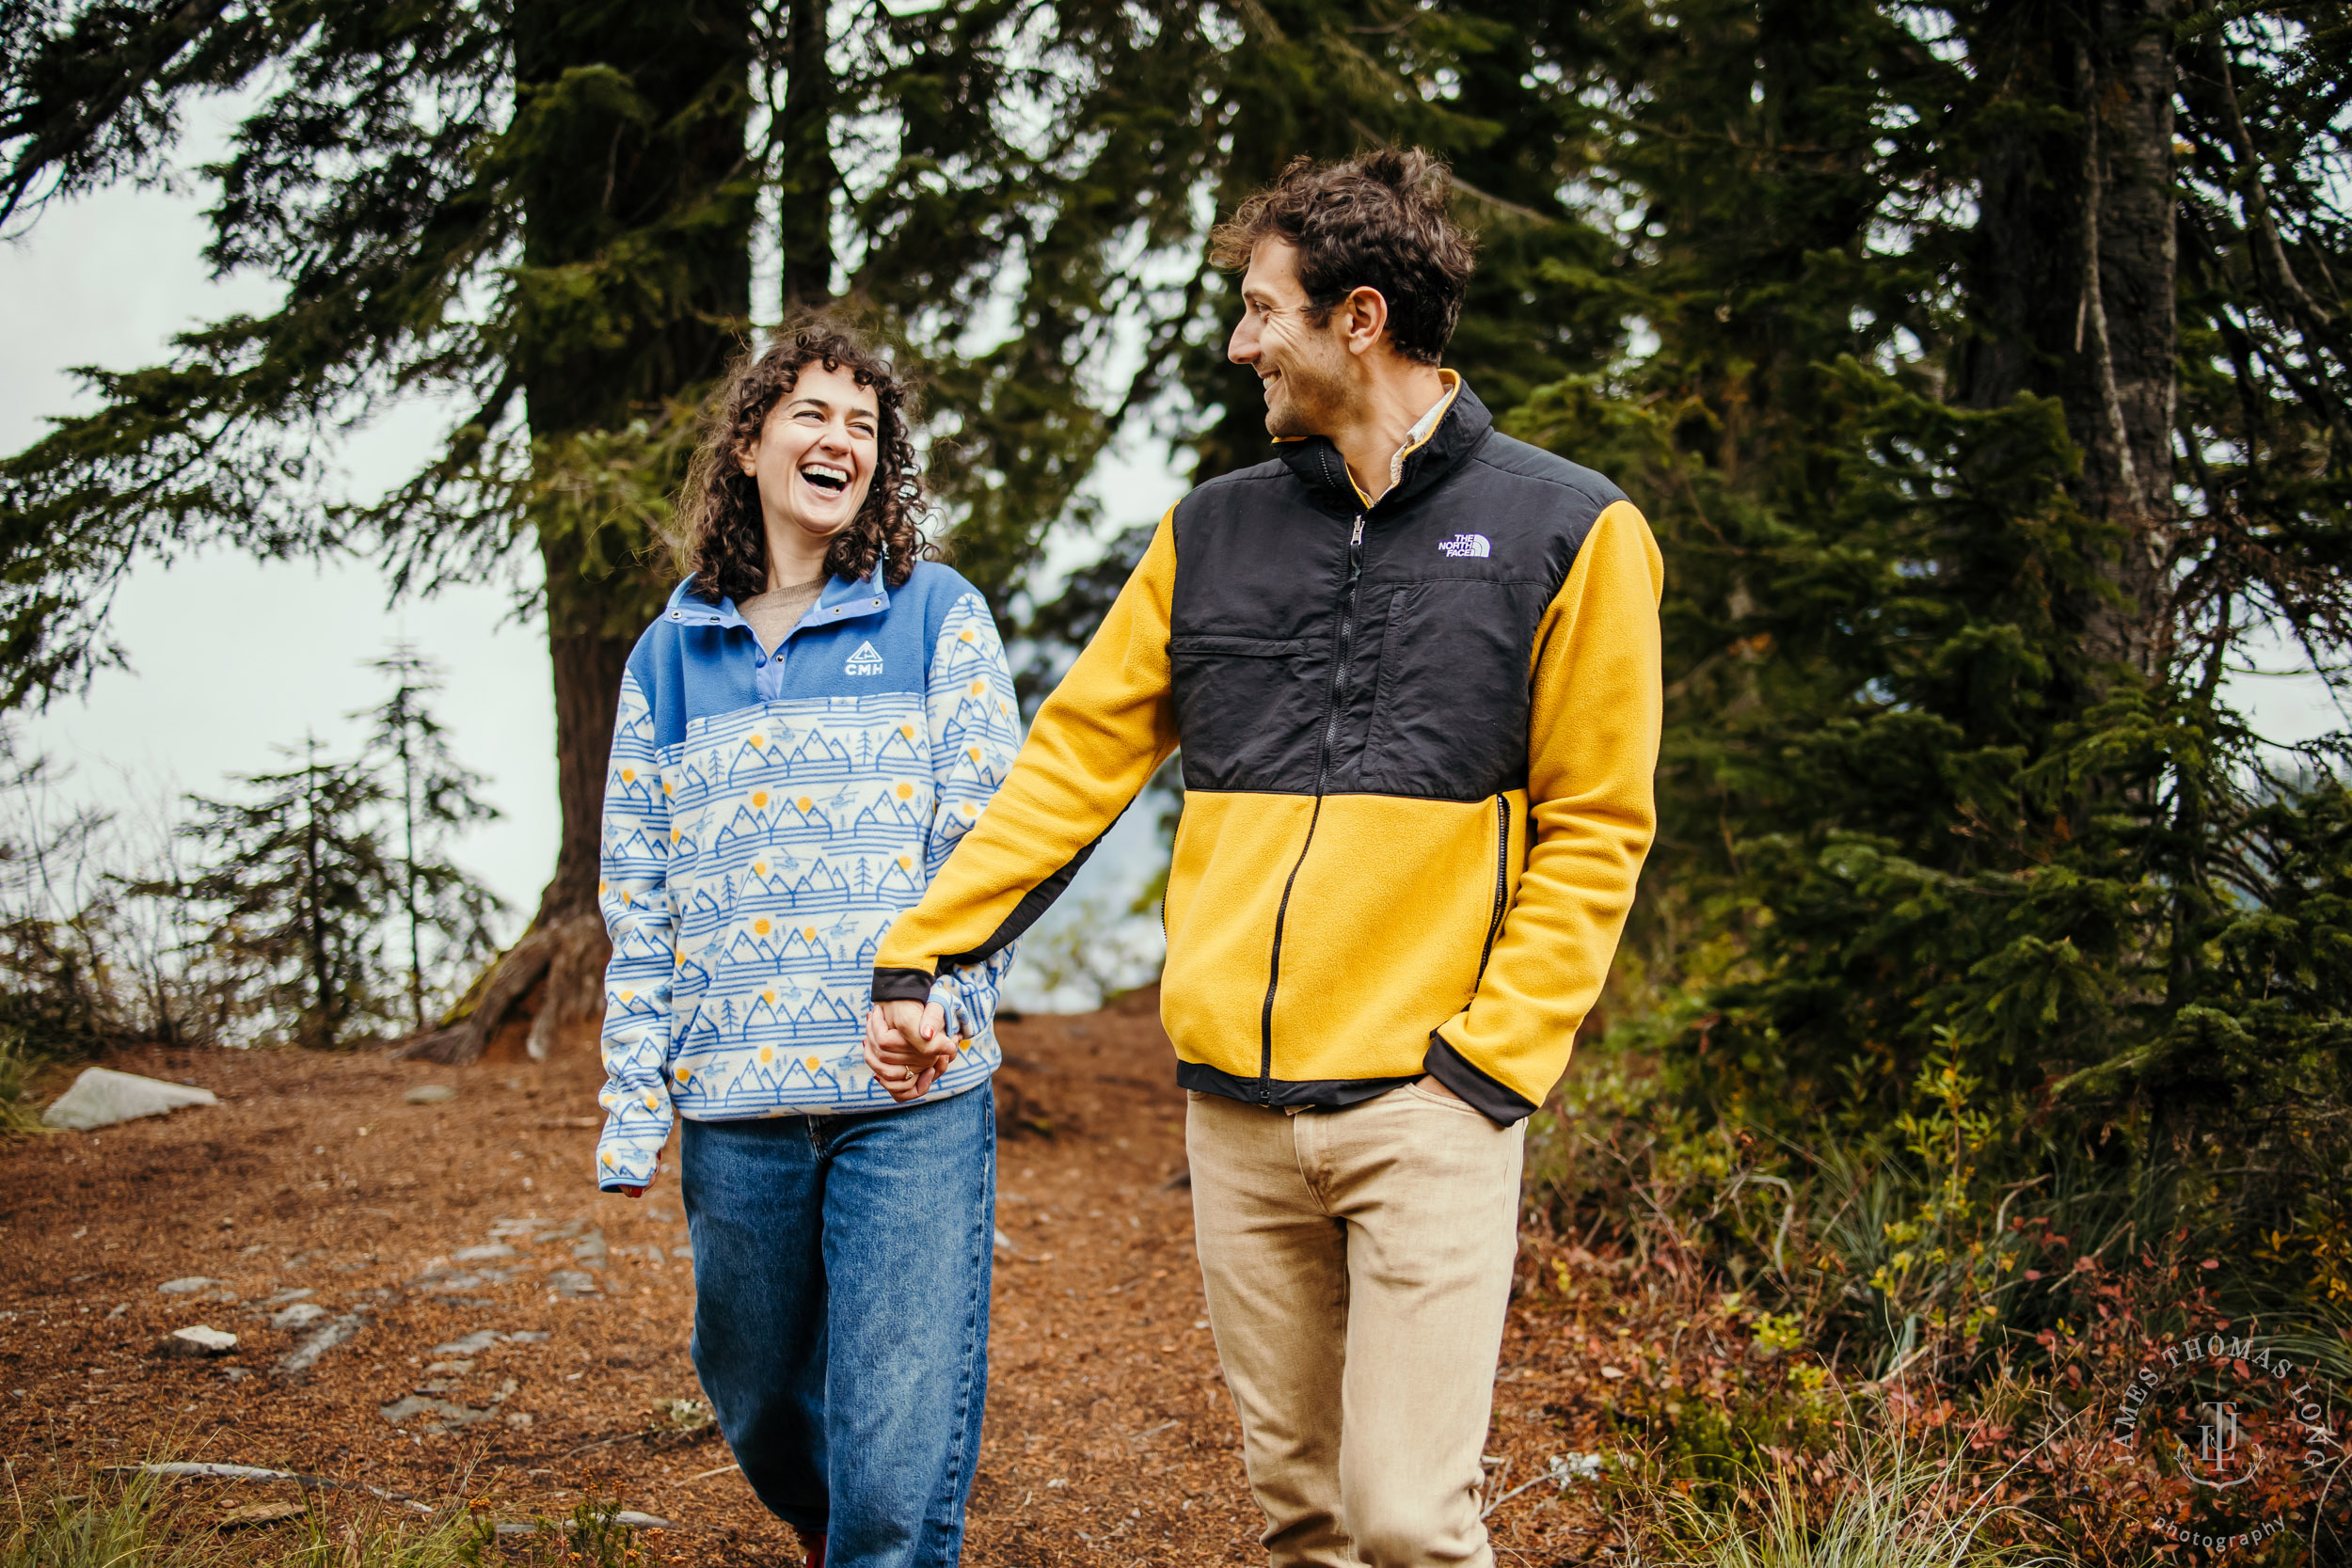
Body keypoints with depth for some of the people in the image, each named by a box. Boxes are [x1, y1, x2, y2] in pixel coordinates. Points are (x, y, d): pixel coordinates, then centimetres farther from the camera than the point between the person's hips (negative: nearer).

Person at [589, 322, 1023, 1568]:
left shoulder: (938, 616, 5)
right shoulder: (669, 655, 12)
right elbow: (639, 897, 12)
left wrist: (948, 990, -22)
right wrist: (630, 1113, 5)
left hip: (914, 1099, -3)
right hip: (732, 1106, 3)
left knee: (899, 1445, -6)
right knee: (754, 1395, 17)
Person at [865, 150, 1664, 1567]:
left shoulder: (1565, 531, 0)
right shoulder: (1212, 534, 11)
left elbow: (1595, 828, -1)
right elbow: (1073, 763, 13)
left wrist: (1494, 1057, -10)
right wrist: (919, 955, 6)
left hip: (1426, 1102, -4)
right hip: (1234, 1104, 4)